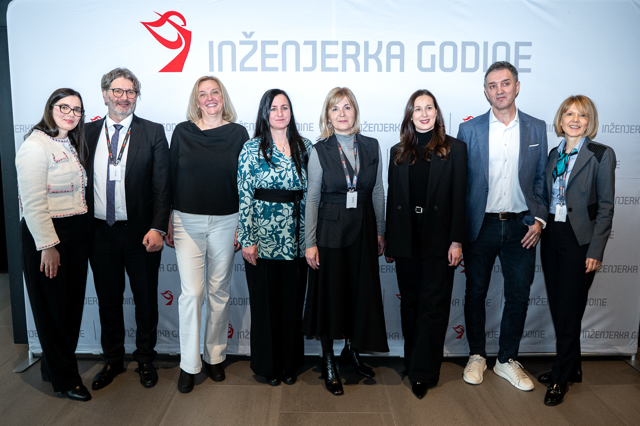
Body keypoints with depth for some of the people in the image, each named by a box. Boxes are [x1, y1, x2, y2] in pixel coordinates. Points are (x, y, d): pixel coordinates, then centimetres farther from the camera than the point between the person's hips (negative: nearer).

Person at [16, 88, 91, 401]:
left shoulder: (71, 145, 14)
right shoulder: (36, 146, -13)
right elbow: (33, 202, -18)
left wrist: (84, 230, 8)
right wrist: (47, 246, -19)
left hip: (76, 232, 8)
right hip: (48, 235, -8)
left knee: (72, 303, 16)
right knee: (53, 307, 6)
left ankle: (53, 366, 35)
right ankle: (64, 378, 22)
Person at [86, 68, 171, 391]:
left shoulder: (153, 133, -2)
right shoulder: (88, 132, 7)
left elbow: (162, 186, -6)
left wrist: (157, 228, -14)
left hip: (140, 231, -2)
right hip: (100, 231, 3)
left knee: (145, 298, 10)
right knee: (107, 299, 15)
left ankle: (145, 359, 30)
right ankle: (112, 360, 34)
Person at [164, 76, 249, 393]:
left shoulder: (238, 134, 2)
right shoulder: (182, 132, 4)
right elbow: (170, 177, 6)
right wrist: (167, 223, 4)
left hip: (225, 222, 0)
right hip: (187, 221, 0)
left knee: (219, 291, 9)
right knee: (191, 292, -1)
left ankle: (215, 356, 25)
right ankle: (189, 364, 14)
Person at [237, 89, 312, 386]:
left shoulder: (305, 147, 6)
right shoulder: (252, 149, -3)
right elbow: (244, 197, -5)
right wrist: (247, 239, -9)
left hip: (296, 239, 3)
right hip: (263, 238, -3)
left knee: (293, 301, 11)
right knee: (265, 302, 8)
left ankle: (290, 362, 30)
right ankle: (267, 364, 27)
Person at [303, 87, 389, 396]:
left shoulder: (371, 147, 3)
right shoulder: (320, 151, -4)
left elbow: (377, 192, 8)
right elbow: (312, 198, -5)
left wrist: (379, 232, 7)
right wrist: (310, 242, -8)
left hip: (363, 229, 3)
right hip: (330, 230, -3)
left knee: (362, 290, 10)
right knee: (330, 292, 6)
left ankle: (352, 350, 34)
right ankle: (328, 362, 23)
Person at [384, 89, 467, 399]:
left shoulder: (453, 149, 2)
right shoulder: (398, 152, 10)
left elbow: (459, 197, -3)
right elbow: (392, 199, 9)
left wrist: (456, 240, -10)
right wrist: (389, 243, 8)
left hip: (439, 240, -3)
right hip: (406, 240, 3)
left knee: (433, 305, 0)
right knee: (410, 304, 12)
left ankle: (423, 373, 8)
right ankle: (413, 364, 27)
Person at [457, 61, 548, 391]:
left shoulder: (536, 128, 6)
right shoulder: (470, 129, 0)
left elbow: (541, 179, 10)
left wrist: (539, 219, -1)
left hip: (520, 227, 2)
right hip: (481, 225, -1)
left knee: (518, 296, 7)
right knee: (475, 293, 9)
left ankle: (507, 360, 26)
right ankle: (477, 356, 28)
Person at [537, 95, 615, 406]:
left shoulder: (601, 154, -5)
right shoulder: (554, 154, 11)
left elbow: (606, 206, -8)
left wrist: (595, 250, -13)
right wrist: (541, 228, 4)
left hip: (579, 240, -5)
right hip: (551, 237, 6)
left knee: (569, 310, 1)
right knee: (557, 307, 12)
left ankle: (561, 379, 17)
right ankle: (572, 368, 30)